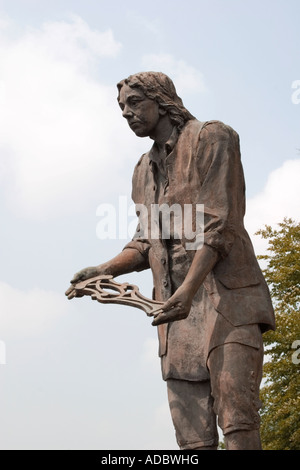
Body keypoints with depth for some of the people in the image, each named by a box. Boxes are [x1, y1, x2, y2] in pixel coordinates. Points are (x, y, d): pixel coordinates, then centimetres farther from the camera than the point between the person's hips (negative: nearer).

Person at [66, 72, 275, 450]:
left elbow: (218, 224, -10)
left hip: (226, 296, -6)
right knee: (192, 434, 1)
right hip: (177, 305, 7)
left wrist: (188, 290, -22)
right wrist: (105, 270, 0)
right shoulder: (143, 169, 23)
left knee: (237, 420, -16)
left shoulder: (212, 138, 1)